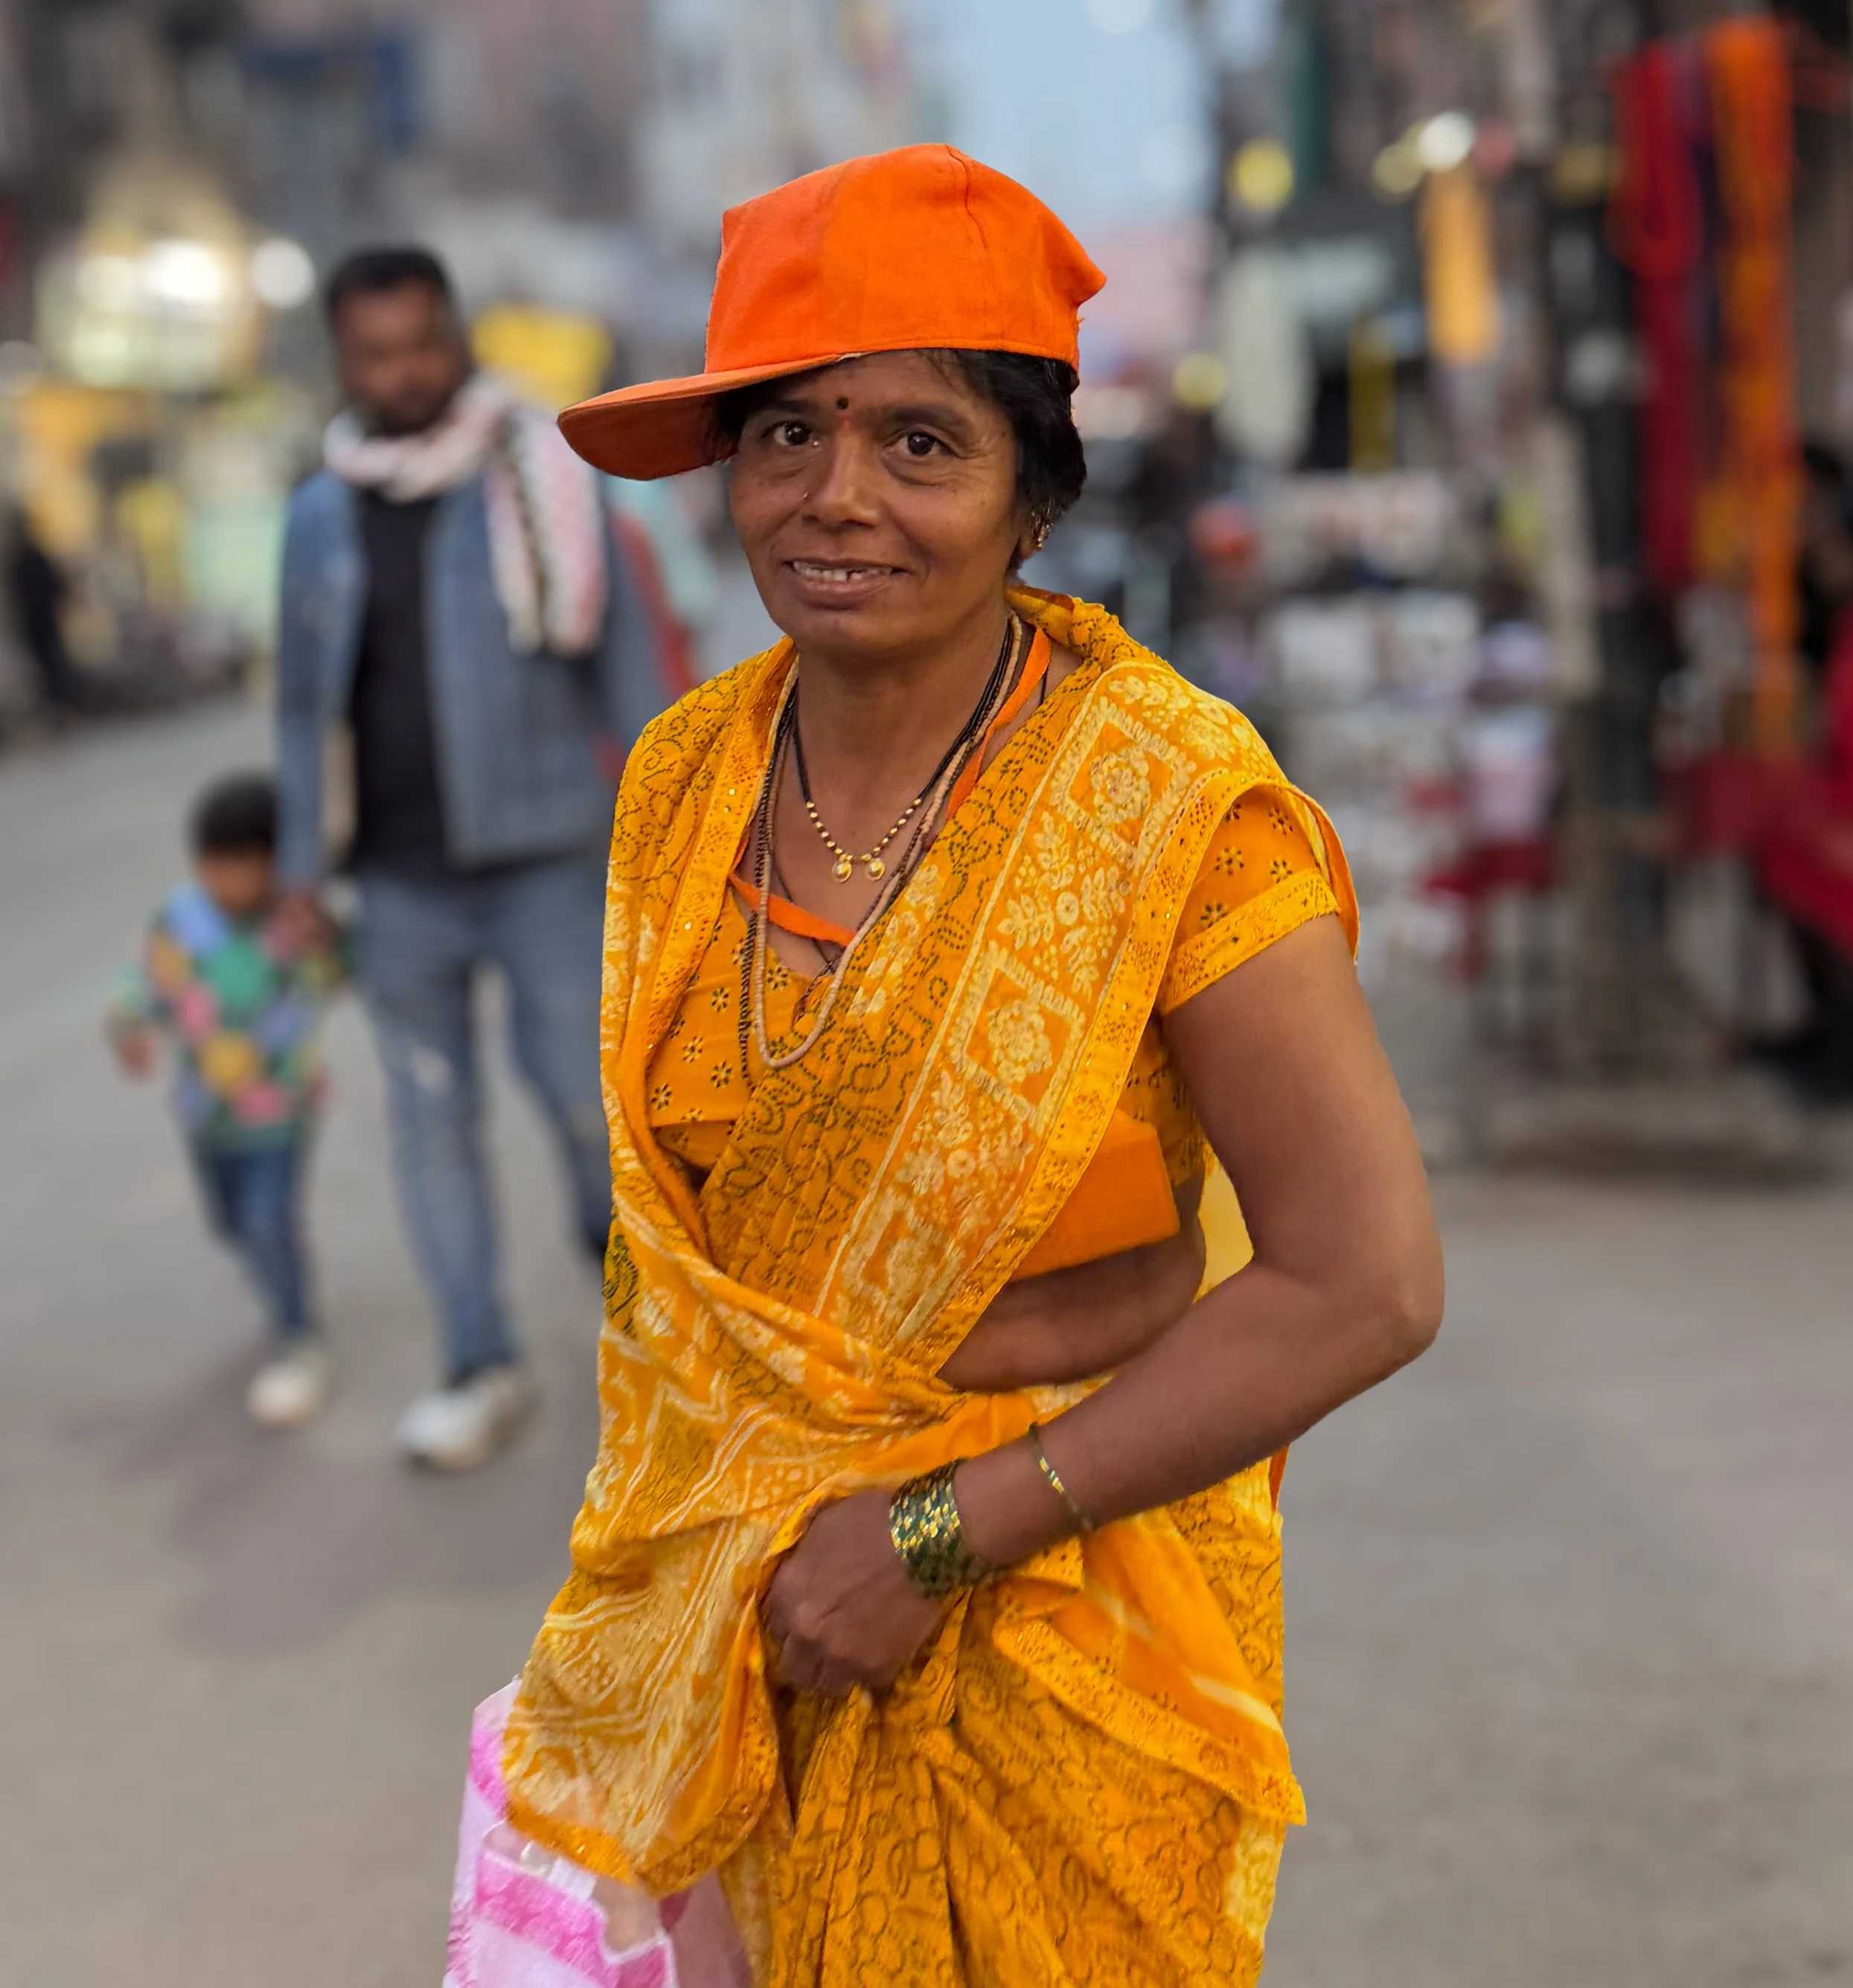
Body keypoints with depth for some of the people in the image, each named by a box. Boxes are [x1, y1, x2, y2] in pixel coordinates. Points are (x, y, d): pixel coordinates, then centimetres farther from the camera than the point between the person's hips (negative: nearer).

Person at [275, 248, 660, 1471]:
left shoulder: (539, 478, -3)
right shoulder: (322, 516, 7)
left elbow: (622, 657, 1)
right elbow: (308, 704, 14)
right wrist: (302, 868, 11)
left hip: (543, 860, -3)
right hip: (402, 880, 3)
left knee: (584, 1088, -4)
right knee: (432, 1120, 6)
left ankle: (613, 1225, 30)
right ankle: (484, 1368, 17)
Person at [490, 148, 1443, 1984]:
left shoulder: (1168, 802, -19)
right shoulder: (684, 779, -3)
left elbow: (1364, 1285, -22)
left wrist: (939, 1535, -20)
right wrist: (659, 1523, 4)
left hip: (1062, 1622, -4)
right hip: (752, 1614, 4)